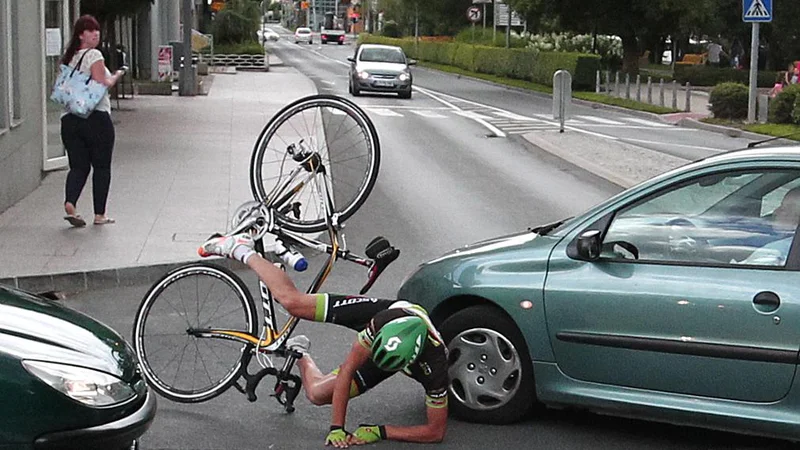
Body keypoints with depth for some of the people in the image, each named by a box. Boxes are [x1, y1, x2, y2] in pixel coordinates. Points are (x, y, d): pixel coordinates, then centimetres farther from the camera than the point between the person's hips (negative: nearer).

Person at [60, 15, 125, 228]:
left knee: (78, 166, 9)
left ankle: (70, 203, -15)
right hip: (96, 118, -6)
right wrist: (115, 77, 0)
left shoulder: (68, 58, 13)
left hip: (71, 119, 6)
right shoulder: (94, 55, -9)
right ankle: (99, 214, 10)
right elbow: (101, 85, -16)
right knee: (102, 167, 7)